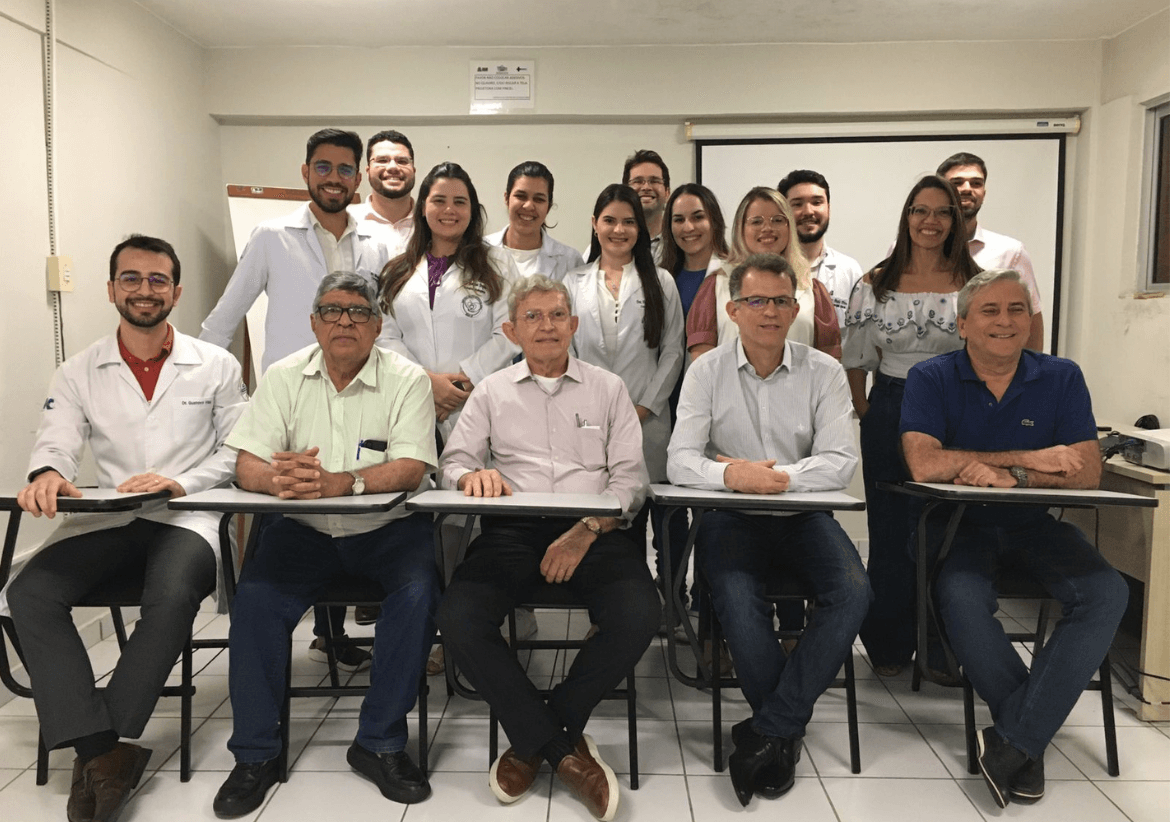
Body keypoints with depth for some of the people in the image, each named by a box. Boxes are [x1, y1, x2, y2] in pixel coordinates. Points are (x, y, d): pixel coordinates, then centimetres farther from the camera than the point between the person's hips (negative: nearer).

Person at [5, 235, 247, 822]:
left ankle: (98, 752, -20)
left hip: (185, 518, -3)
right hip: (105, 519, 3)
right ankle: (102, 749, -23)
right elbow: (55, 442, 4)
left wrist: (180, 482, -14)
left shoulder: (216, 367, 7)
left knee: (172, 596, -33)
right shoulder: (78, 373, 13)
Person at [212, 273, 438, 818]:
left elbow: (411, 469, -17)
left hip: (386, 528, -2)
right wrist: (278, 478, -29)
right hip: (304, 528, 2)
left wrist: (339, 481, -34)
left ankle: (379, 743, -9)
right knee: (254, 598, -21)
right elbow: (247, 466, -4)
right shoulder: (285, 377, 3)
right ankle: (255, 754, -3)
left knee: (418, 593, -27)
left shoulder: (406, 379, -5)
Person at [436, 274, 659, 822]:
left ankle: (533, 740, -9)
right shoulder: (492, 392, 18)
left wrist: (586, 531, -10)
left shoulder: (607, 388, 15)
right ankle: (563, 749, -12)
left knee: (638, 616, -29)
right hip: (513, 530, 1)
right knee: (457, 618, -26)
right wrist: (475, 474, -14)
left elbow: (629, 477, 6)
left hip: (592, 530, 0)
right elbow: (453, 462, 12)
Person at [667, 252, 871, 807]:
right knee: (737, 597, -31)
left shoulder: (823, 372, 3)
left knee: (853, 592, -26)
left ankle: (767, 730, -16)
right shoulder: (707, 372, 2)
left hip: (802, 515, 2)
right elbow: (681, 460, -8)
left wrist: (775, 476, -22)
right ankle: (787, 732, -9)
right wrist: (732, 476, -29)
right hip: (731, 518, -1)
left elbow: (841, 460, -7)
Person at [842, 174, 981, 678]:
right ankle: (889, 645, 21)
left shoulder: (974, 284, 2)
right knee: (890, 530, 7)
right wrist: (867, 413, -1)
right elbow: (855, 359, 5)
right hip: (890, 414, 0)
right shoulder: (877, 283, 3)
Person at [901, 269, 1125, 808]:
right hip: (958, 523, -2)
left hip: (1033, 525, 3)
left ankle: (1014, 740, -20)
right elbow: (924, 464, -19)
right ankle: (1032, 737, -12)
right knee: (962, 597, -33)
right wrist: (1031, 458, -17)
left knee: (1107, 593, -24)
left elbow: (1087, 473, -5)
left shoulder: (1061, 378, 4)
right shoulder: (931, 379, -3)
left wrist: (1008, 475, -22)